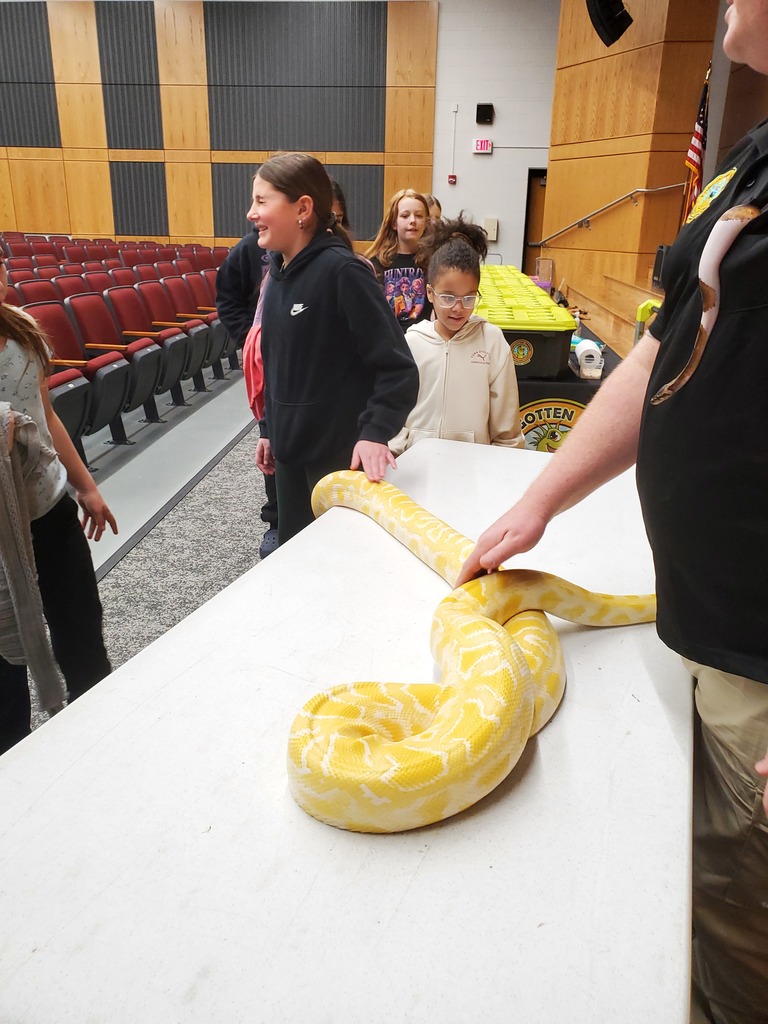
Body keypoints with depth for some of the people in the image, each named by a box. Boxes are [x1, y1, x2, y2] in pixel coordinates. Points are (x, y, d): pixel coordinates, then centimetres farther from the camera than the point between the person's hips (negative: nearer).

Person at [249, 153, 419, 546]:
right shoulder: (278, 268, 6)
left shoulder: (342, 271, -18)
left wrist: (375, 433, -29)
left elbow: (398, 368, -20)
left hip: (341, 453, -7)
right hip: (290, 449, 8)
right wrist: (269, 429, 18)